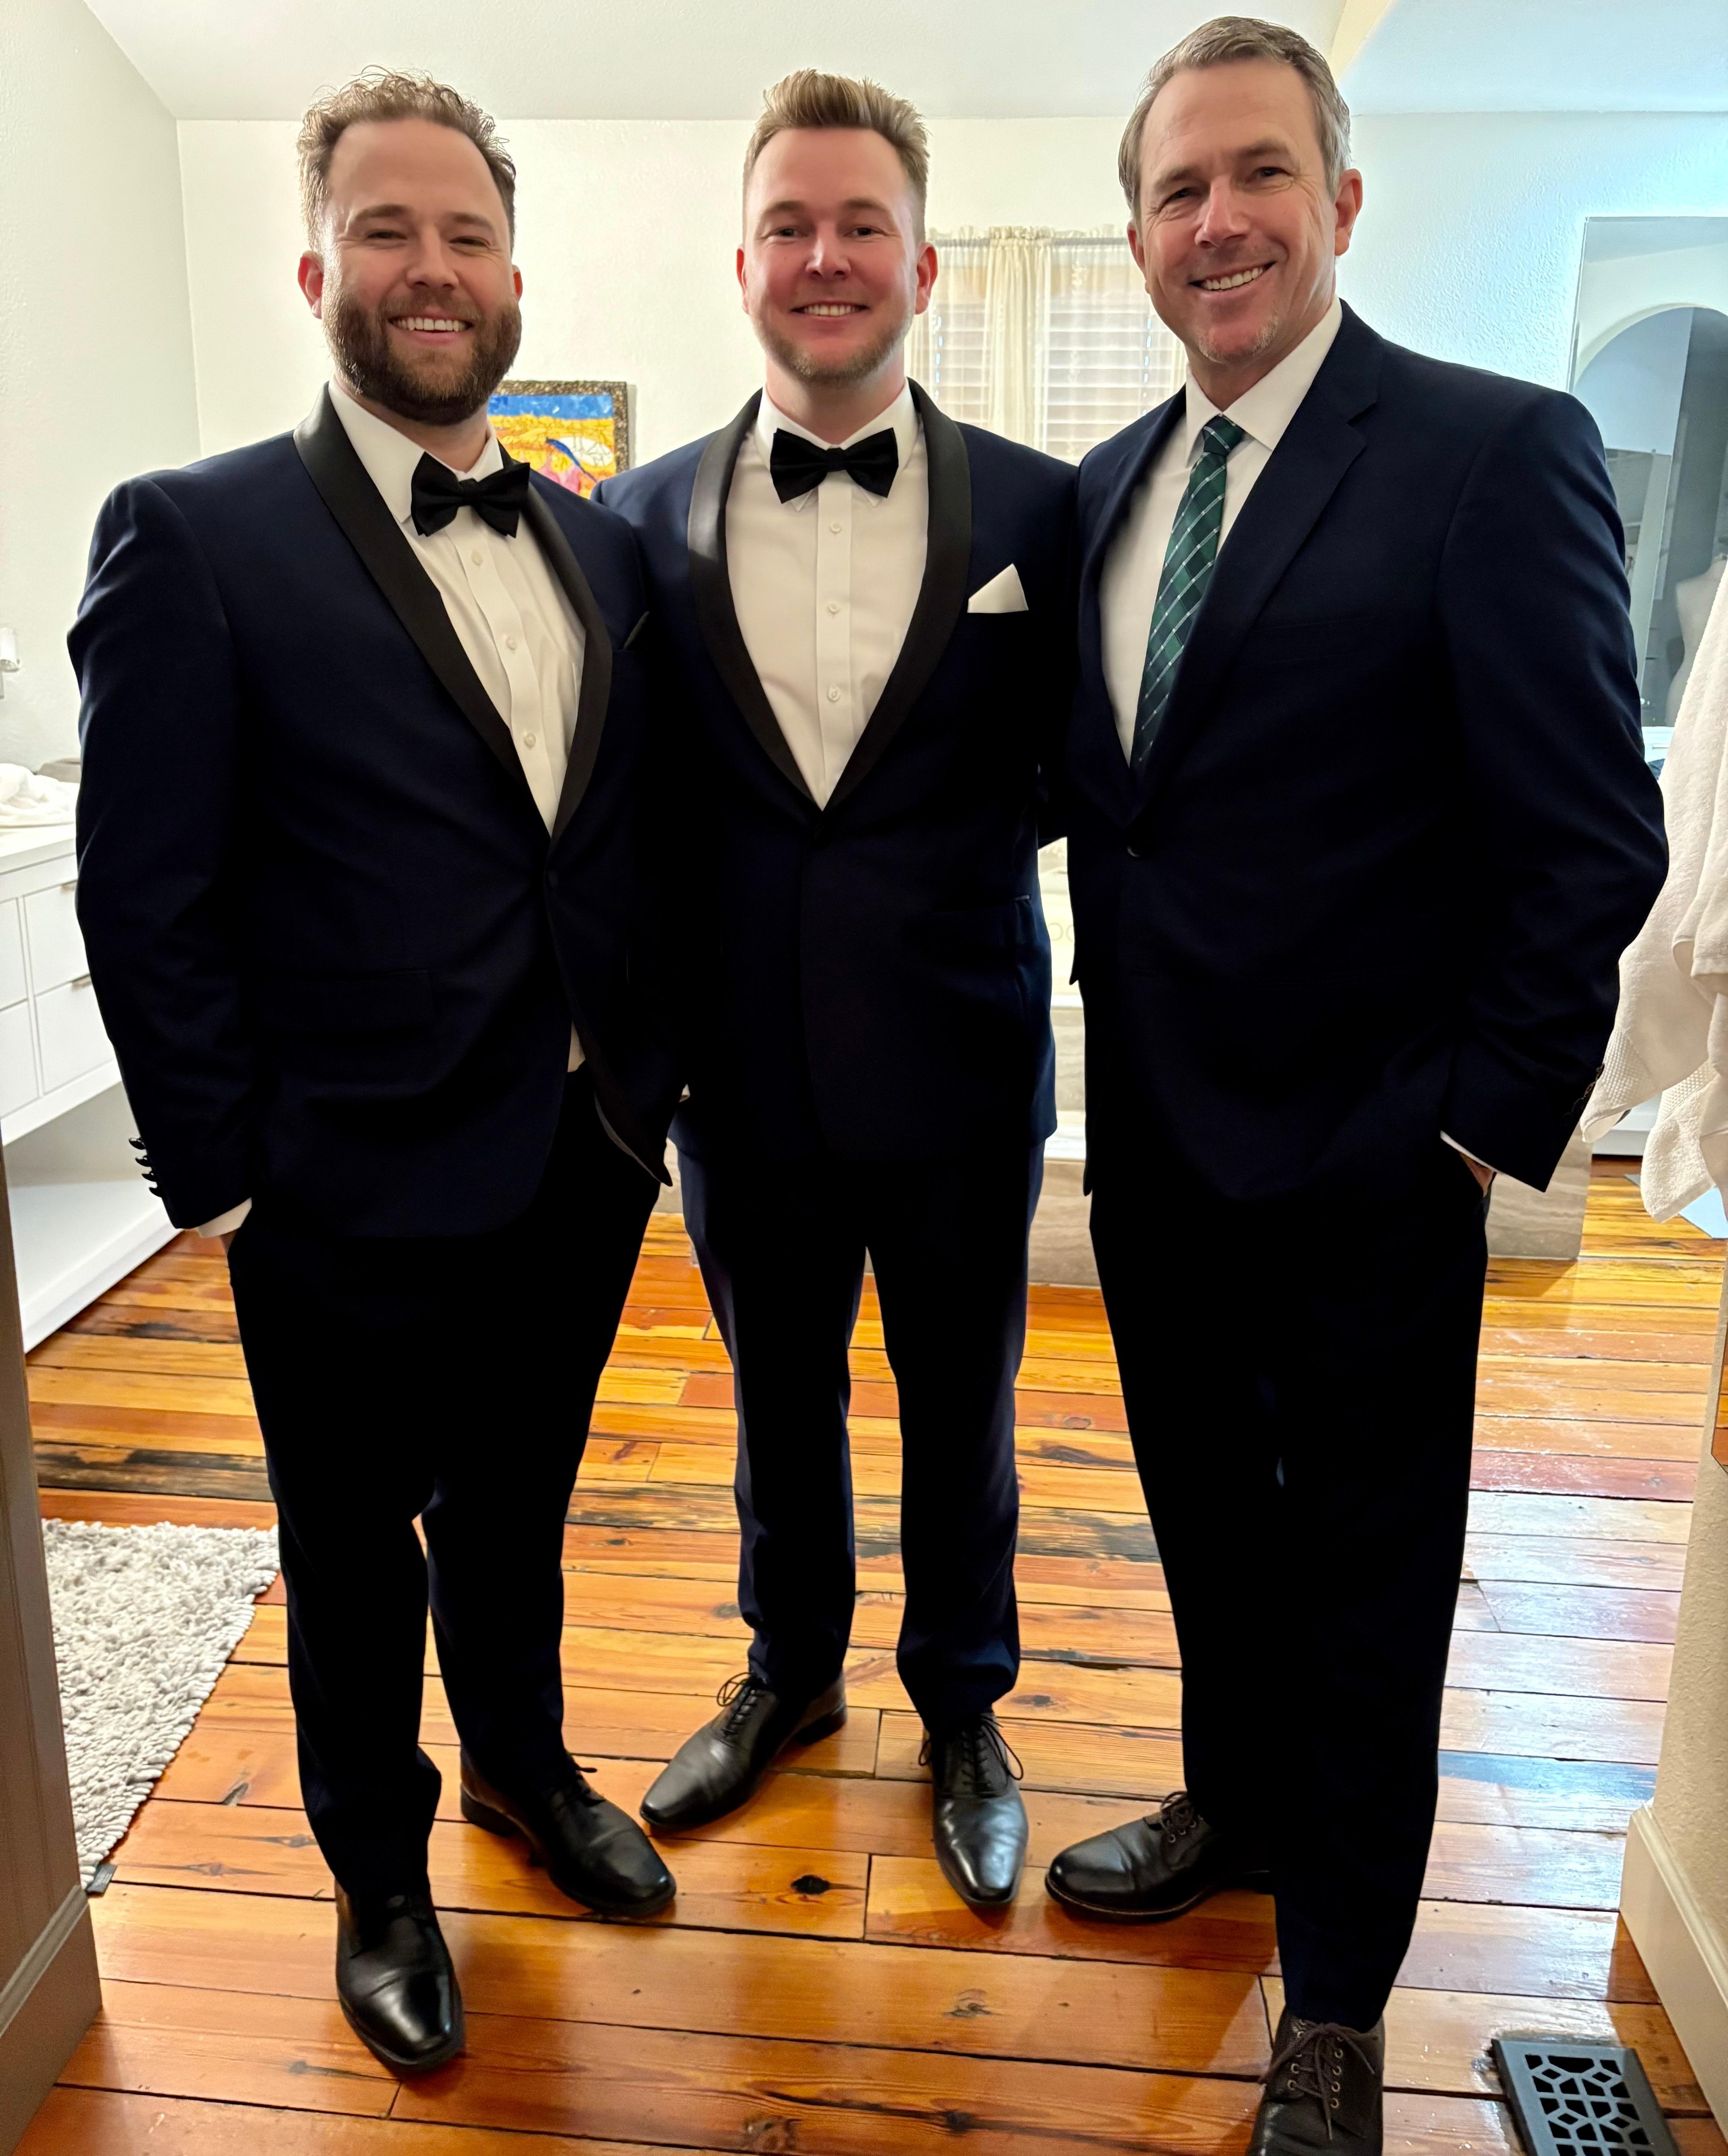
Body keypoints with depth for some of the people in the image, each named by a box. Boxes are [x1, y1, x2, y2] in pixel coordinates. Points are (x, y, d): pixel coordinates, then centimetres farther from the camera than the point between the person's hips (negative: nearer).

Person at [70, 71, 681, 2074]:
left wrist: (643, 1076, 4)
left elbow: (631, 842, 9)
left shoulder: (601, 543, 6)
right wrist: (226, 1181, -11)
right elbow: (146, 903, -11)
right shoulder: (195, 537, -10)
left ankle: (522, 1767, 50)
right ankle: (379, 1880, 41)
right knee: (359, 1551, 17)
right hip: (359, 1194, -4)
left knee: (517, 1508, 24)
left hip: (583, 1164, 5)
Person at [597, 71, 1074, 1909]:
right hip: (747, 1069, 2)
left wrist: (941, 858, -10)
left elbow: (1069, 768, 3)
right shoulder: (646, 516, 1)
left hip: (957, 1067, -1)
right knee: (777, 1398, 20)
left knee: (960, 1414, 15)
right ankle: (791, 1674, 45)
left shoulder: (1034, 506, -3)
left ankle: (962, 1709, 41)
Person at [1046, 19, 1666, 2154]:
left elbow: (1591, 841, -12)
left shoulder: (1500, 453, -11)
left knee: (1362, 1577, 11)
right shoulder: (1102, 490, 9)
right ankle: (1236, 1809, 48)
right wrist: (1118, 1041, 7)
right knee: (1207, 1514, 22)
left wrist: (1478, 1125, -13)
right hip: (1155, 1133, 6)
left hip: (1363, 1165, -5)